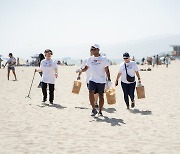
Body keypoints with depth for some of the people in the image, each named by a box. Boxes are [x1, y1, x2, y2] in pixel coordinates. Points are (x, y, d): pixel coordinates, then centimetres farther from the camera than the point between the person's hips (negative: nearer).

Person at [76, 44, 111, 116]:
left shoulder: (103, 59, -4)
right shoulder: (90, 59, 8)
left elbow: (107, 70, -3)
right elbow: (86, 68, 14)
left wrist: (109, 80, -7)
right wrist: (81, 70, -7)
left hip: (101, 81, -3)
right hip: (92, 80, 3)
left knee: (101, 96, 5)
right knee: (91, 93, -14)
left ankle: (100, 111, 18)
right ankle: (94, 109, 1)